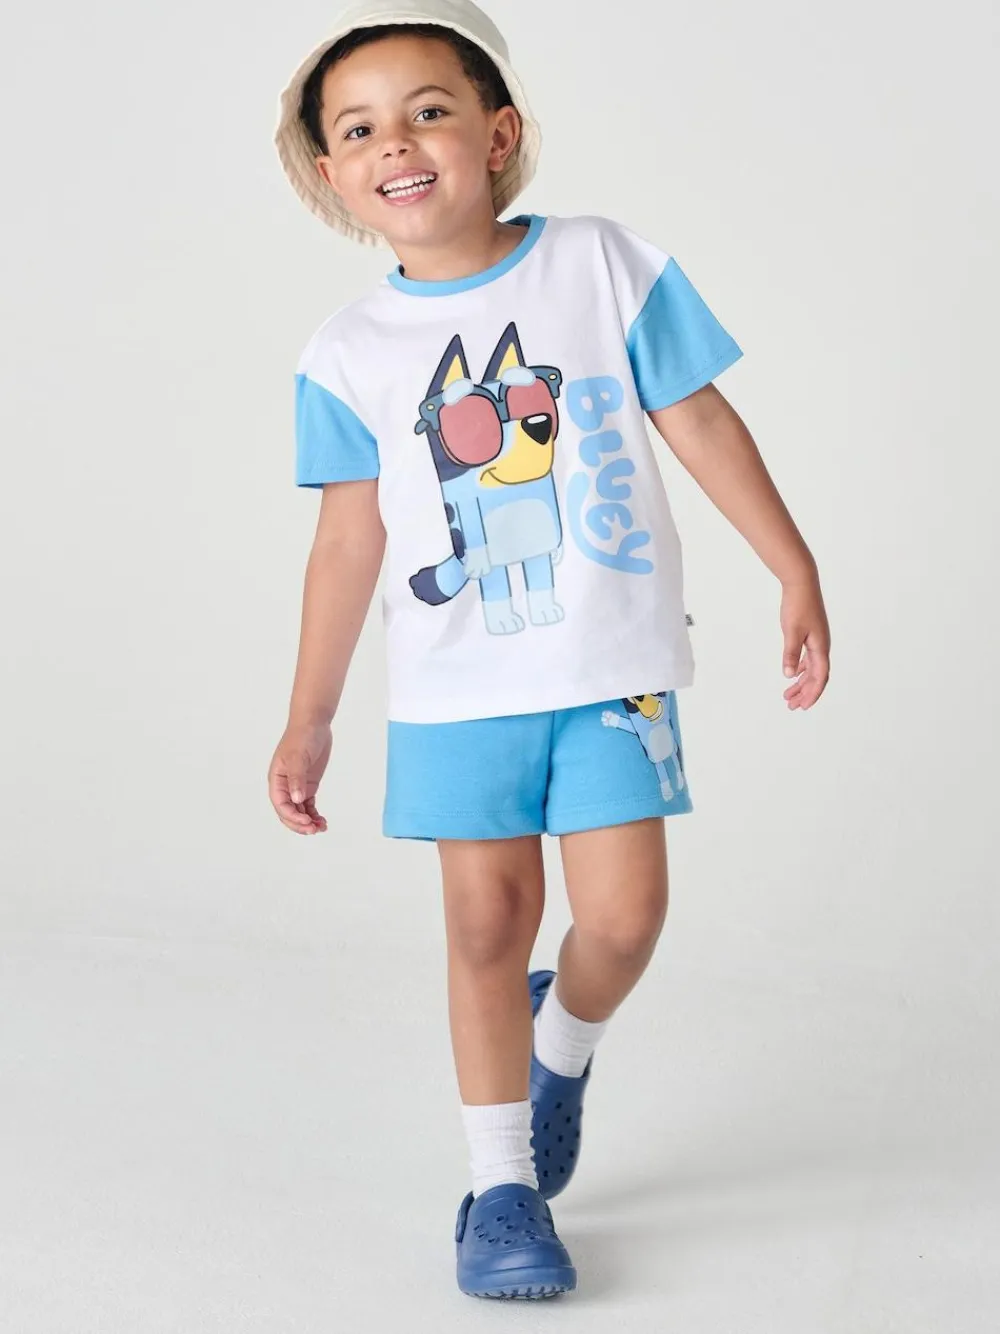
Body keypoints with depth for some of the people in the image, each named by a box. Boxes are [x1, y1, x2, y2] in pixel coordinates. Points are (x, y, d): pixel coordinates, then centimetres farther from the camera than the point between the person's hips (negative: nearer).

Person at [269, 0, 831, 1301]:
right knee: (487, 918, 3)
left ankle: (562, 1044, 32)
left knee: (623, 915, -3)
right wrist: (309, 718, 6)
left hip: (611, 662, 0)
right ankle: (502, 1184, 18)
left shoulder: (606, 266, -4)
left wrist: (797, 573, -2)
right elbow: (351, 536, 4)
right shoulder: (350, 354, -1)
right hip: (457, 683, 1)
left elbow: (700, 420, 0)